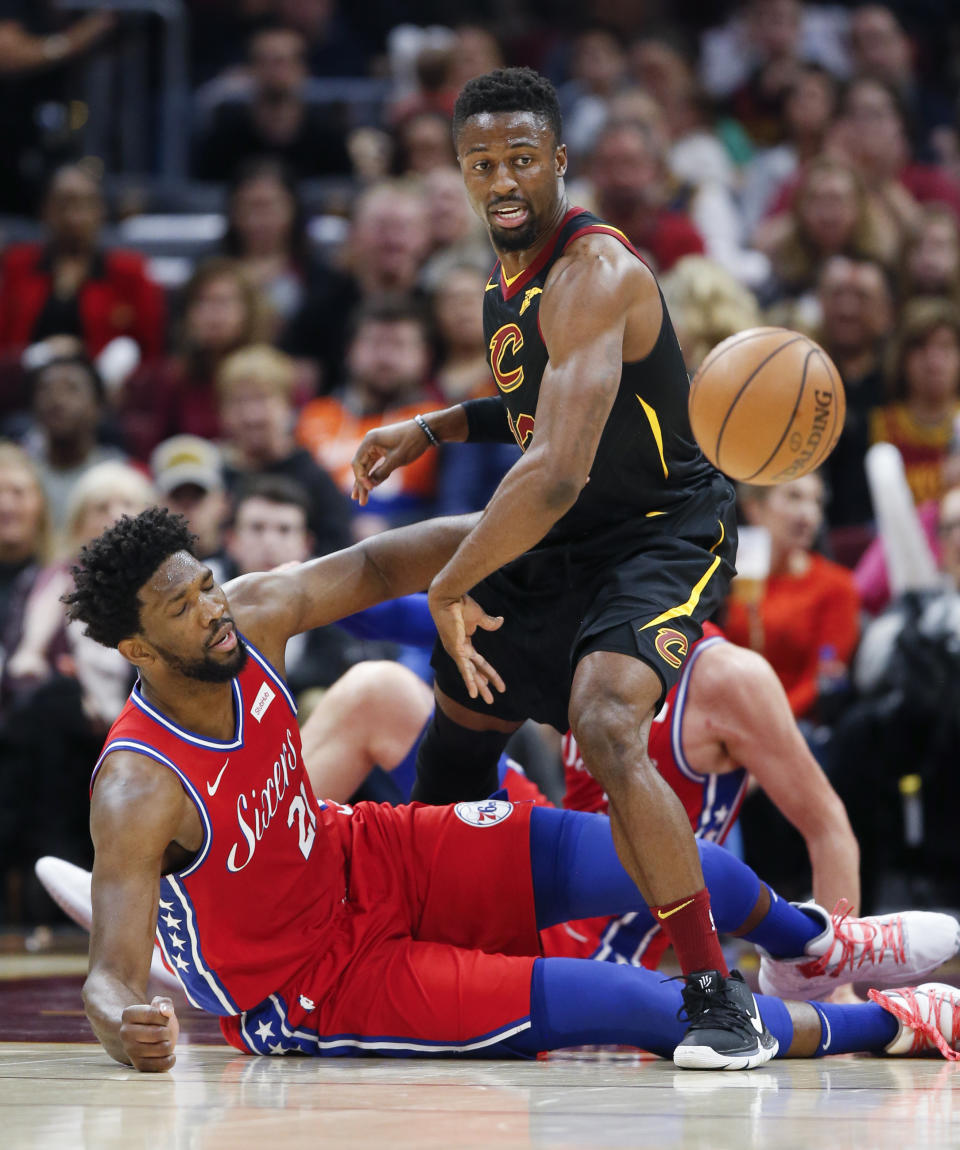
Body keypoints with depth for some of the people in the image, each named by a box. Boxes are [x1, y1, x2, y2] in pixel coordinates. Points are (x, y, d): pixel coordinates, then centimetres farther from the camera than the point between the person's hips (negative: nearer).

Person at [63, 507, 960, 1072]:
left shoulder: (252, 615, -15)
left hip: (364, 864, 7)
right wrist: (126, 1029, -60)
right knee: (608, 1002, -17)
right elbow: (109, 975, -37)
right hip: (310, 987, -7)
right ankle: (886, 1026, 1)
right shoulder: (138, 790, -33)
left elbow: (370, 570, 1)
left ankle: (810, 939, 34)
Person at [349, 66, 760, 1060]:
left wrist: (448, 592, -28)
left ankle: (717, 987, -23)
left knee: (606, 728, -32)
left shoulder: (594, 272, -27)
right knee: (459, 717, 21)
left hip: (660, 534, -10)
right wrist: (428, 432, 10)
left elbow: (557, 473, -36)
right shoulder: (509, 278, 4)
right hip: (556, 544, 10)